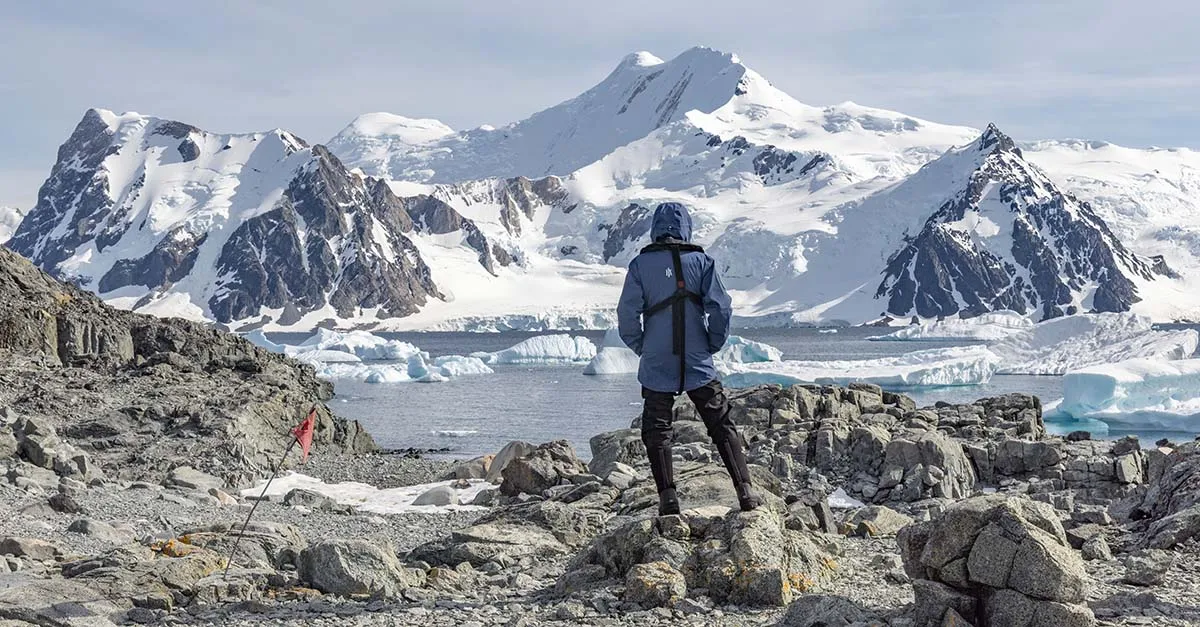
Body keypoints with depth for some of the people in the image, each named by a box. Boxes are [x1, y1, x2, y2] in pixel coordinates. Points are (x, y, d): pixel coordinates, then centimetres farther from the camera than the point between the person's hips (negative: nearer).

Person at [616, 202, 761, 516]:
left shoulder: (641, 264, -2)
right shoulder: (701, 261, -2)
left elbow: (627, 313, -6)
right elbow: (721, 309, -7)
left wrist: (641, 347, 8)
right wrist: (711, 345, 7)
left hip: (656, 368, -1)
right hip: (699, 365, 1)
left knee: (657, 431, 9)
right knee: (723, 427, 9)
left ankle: (668, 497, -1)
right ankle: (745, 492, 4)